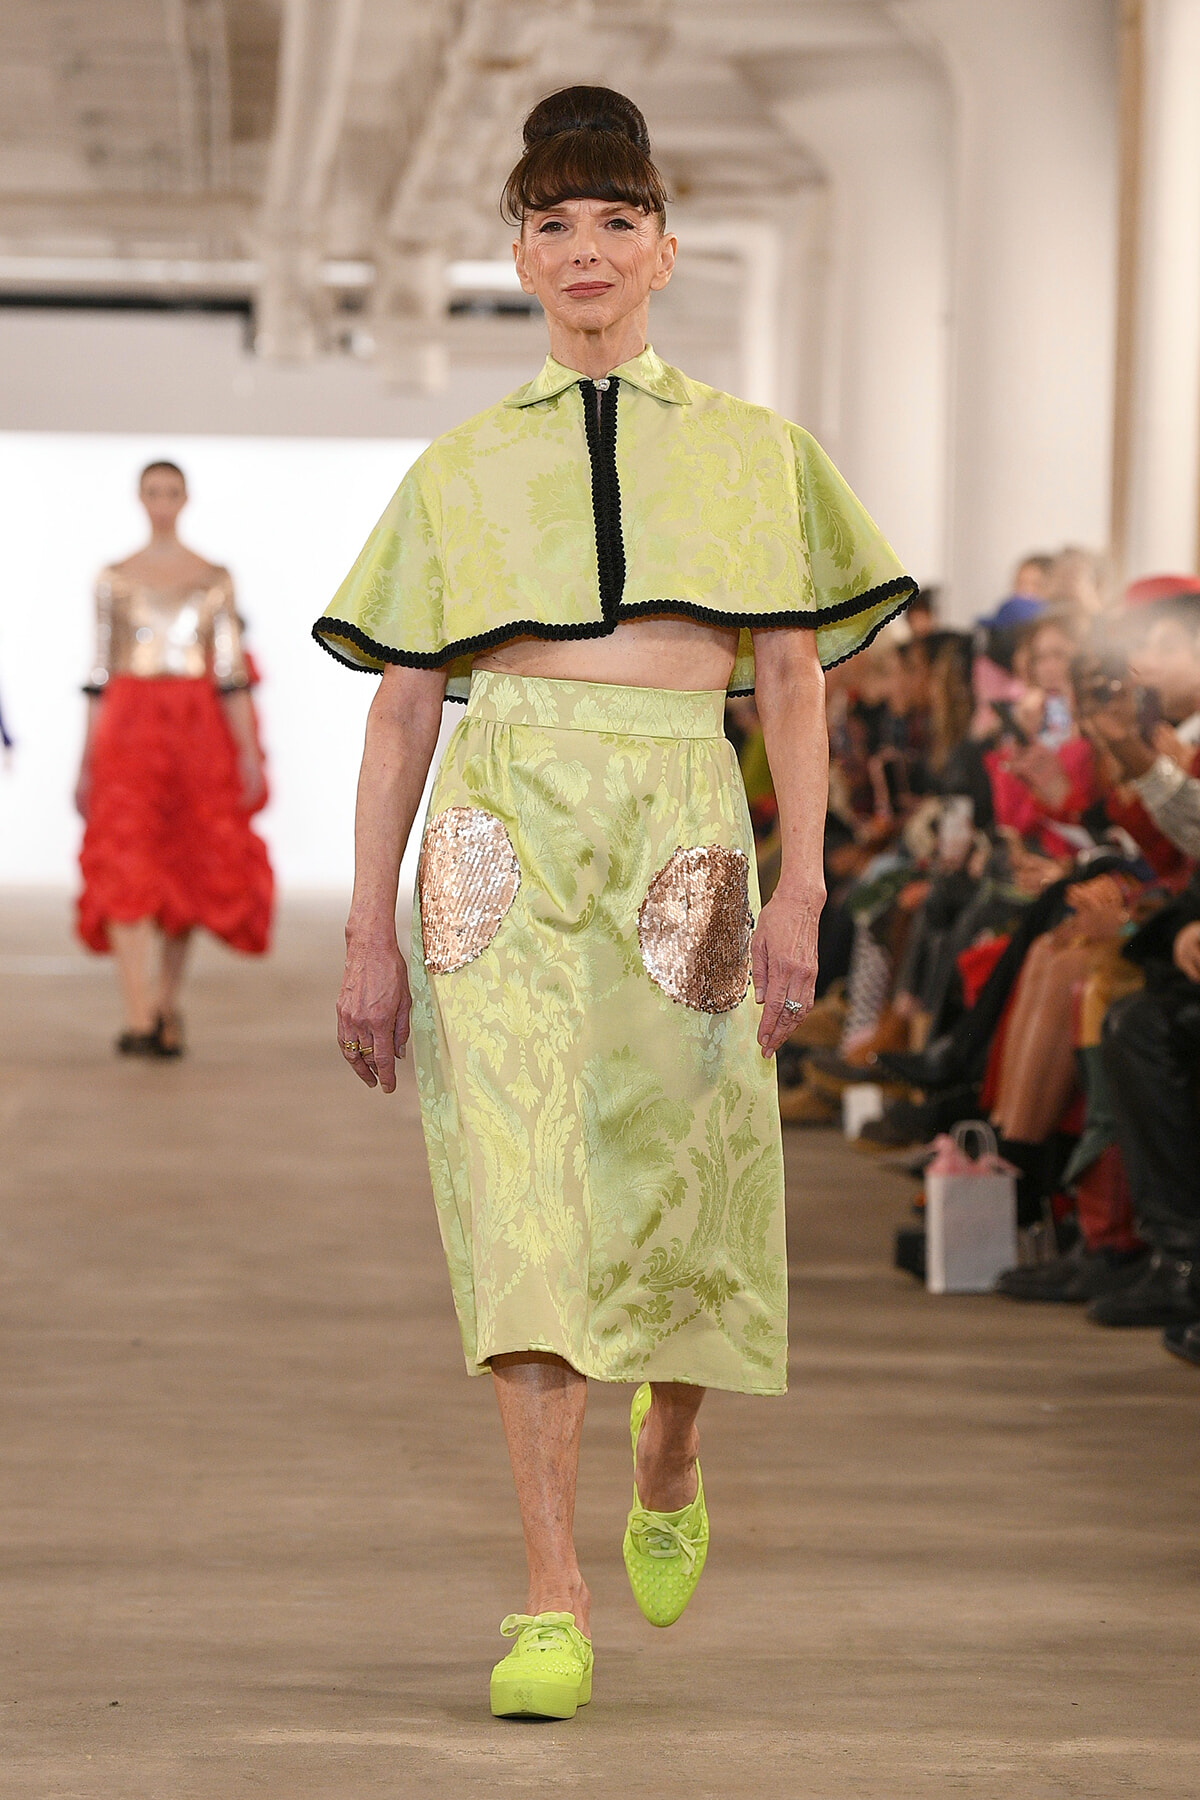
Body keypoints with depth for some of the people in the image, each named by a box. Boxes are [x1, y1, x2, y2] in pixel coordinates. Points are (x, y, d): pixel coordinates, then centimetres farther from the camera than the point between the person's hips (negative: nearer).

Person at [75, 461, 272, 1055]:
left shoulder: (215, 579, 8)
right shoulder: (114, 579, 8)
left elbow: (230, 671, 5)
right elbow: (100, 673, 8)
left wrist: (249, 750, -4)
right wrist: (87, 759, 5)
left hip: (198, 728, 1)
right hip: (129, 727, -1)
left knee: (188, 872, 4)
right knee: (126, 870, -15)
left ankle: (167, 1006, 20)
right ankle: (137, 1020, -22)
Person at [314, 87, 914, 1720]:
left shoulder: (751, 451, 16)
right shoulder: (461, 470, 15)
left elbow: (794, 679, 10)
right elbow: (399, 708, 13)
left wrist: (801, 890, -3)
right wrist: (369, 935, 6)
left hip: (680, 833, 1)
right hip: (503, 826, 0)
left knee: (682, 1198, 2)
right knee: (524, 1186, -12)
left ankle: (669, 1454, 36)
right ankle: (551, 1603, -13)